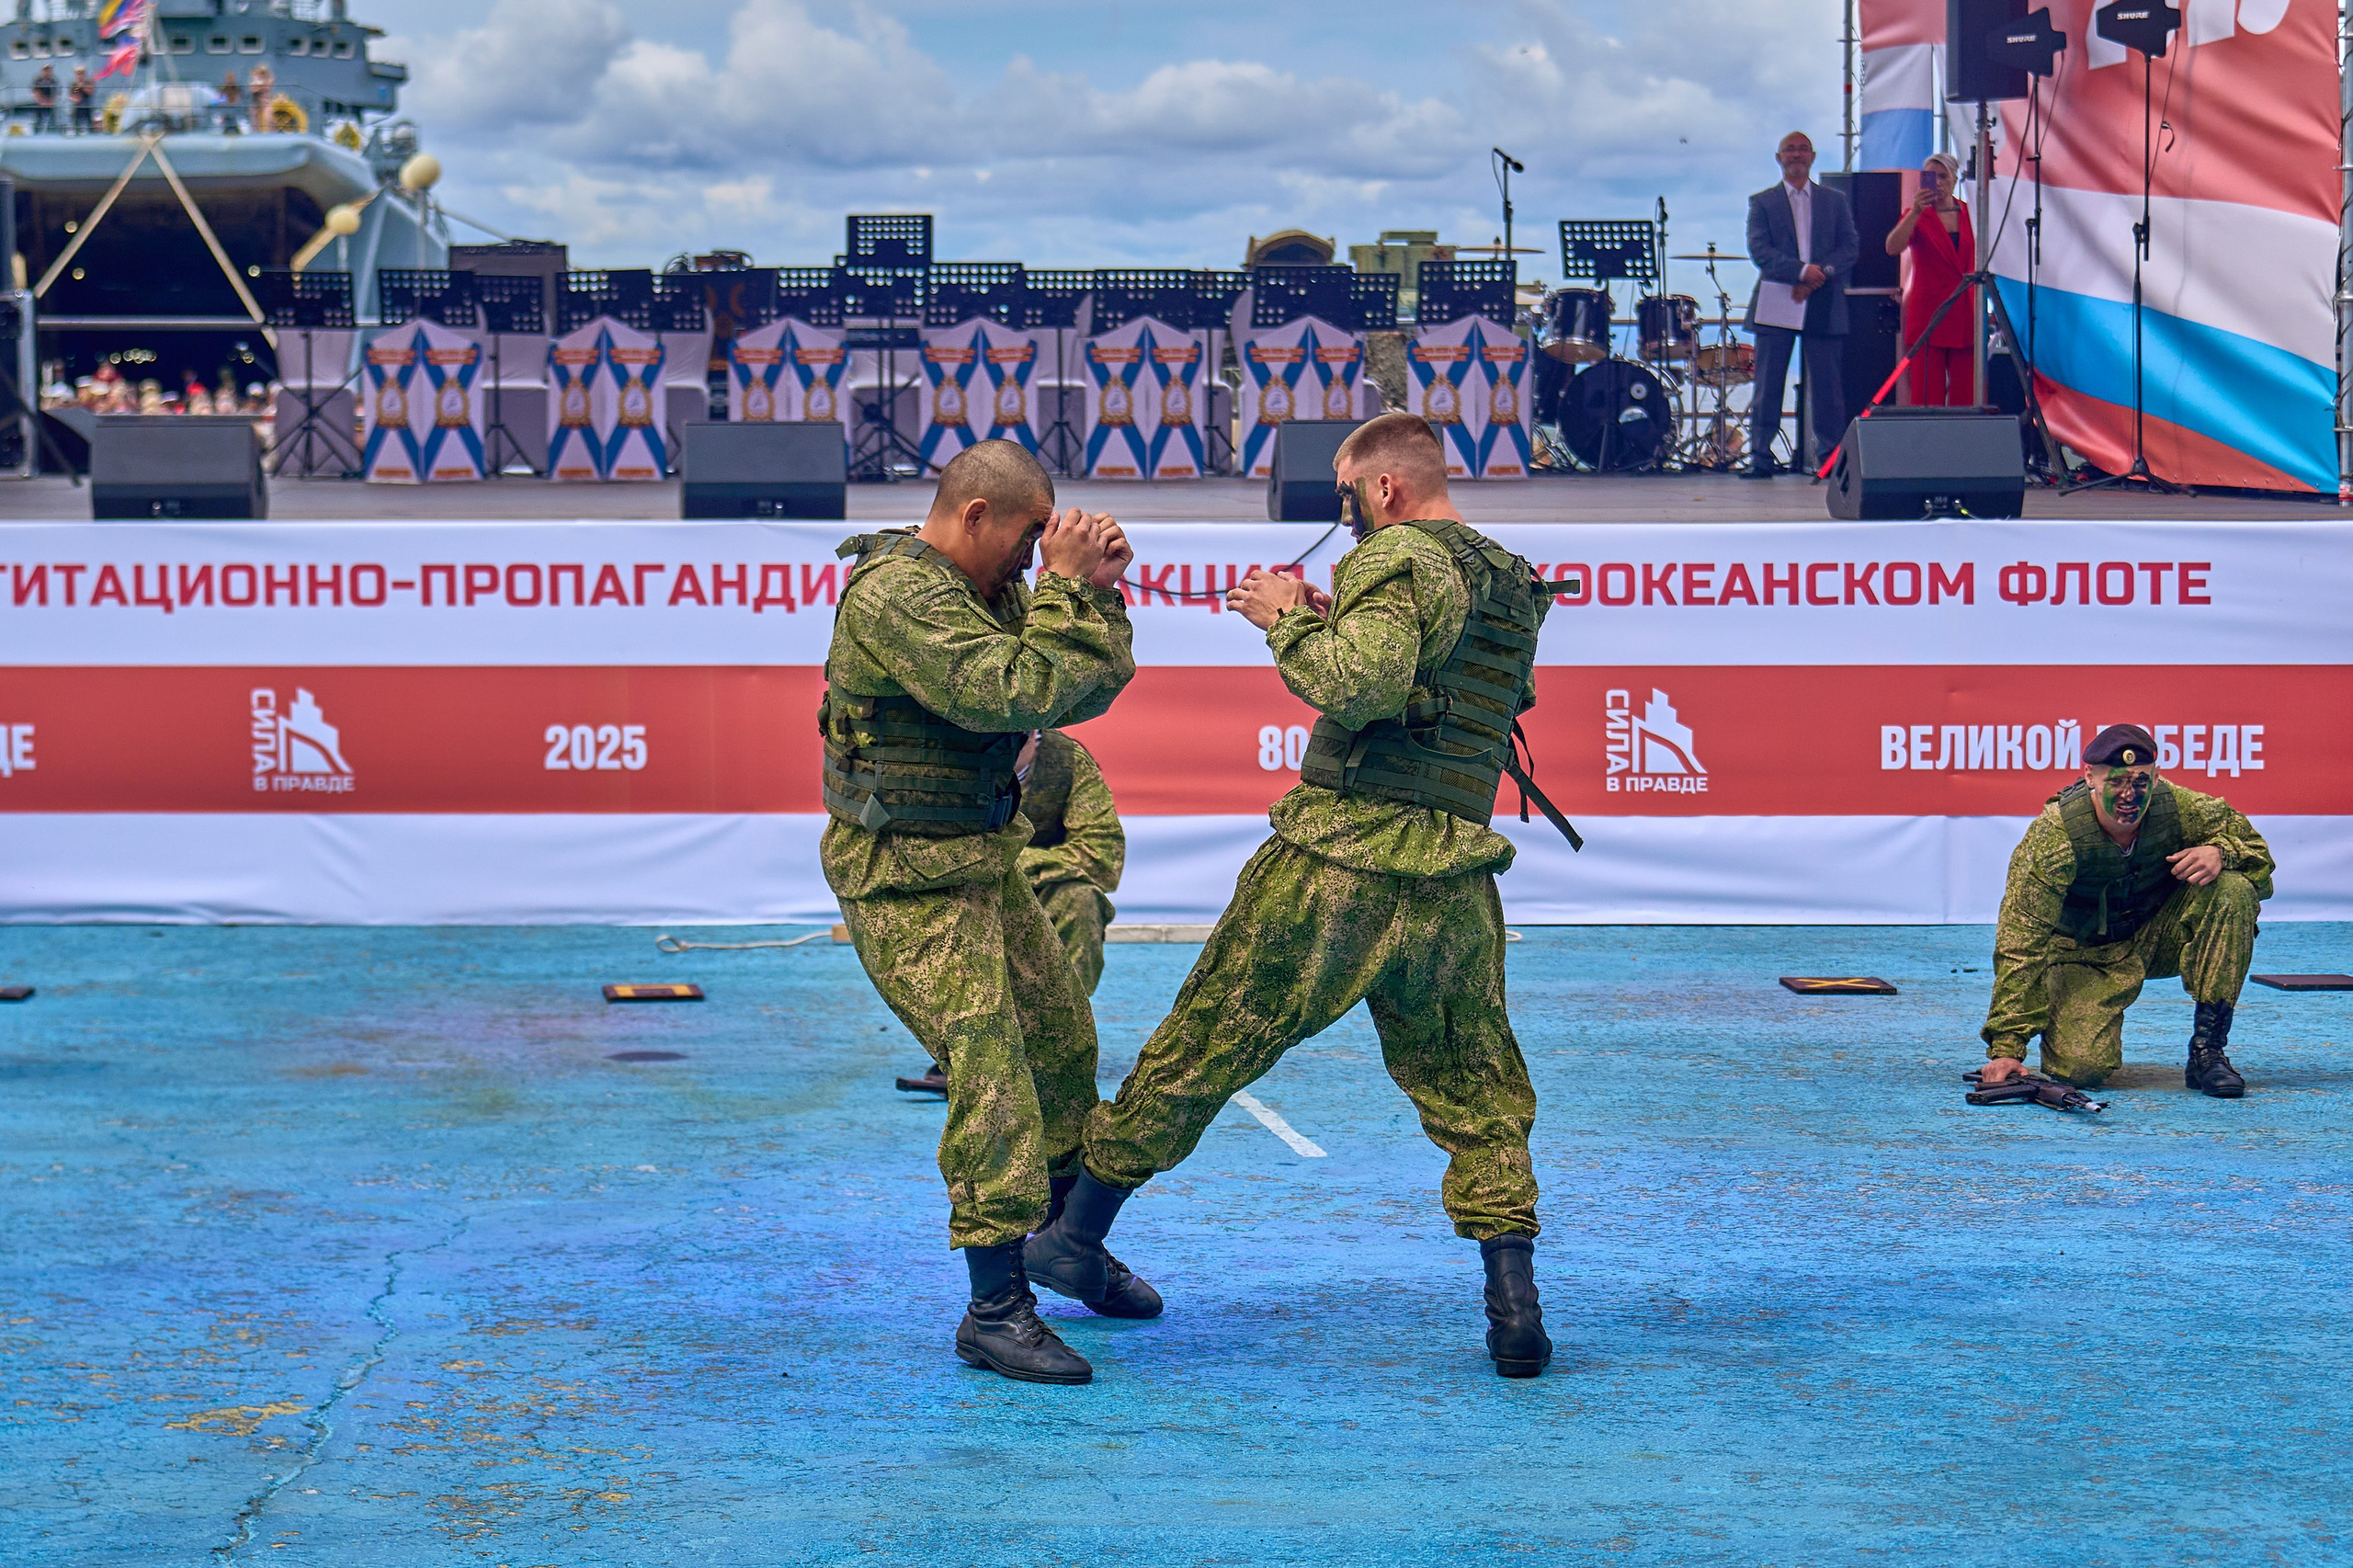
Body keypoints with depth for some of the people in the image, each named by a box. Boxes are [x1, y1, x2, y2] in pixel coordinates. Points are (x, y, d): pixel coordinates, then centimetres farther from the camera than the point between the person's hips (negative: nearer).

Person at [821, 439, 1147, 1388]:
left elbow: (1086, 688, 8)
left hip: (982, 860, 10)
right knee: (991, 1074, -15)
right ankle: (996, 1310, -11)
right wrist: (1065, 588, -22)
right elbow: (1020, 693, -31)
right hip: (907, 880, -10)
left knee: (1062, 1043, 16)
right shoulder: (897, 595, -21)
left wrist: (1094, 593, -6)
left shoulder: (980, 591, 10)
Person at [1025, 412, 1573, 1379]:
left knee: (1202, 1044, 7)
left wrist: (1288, 620, -7)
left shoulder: (1397, 560, -8)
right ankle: (1513, 1306, 1)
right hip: (1453, 885, 6)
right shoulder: (1514, 585, 17)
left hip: (1335, 860, -5)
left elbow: (1360, 689, -22)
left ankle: (1077, 1237, 20)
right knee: (1476, 1095, 13)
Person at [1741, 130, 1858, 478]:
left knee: (1827, 386, -1)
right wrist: (1801, 271, -17)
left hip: (1824, 304, 1)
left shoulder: (1835, 201, 14)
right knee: (1768, 383, -2)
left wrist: (1821, 274, -13)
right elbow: (1759, 249, -4)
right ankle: (1760, 456, 1)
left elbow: (1850, 247, 5)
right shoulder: (1761, 202, 9)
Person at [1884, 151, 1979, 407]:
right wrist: (1914, 213, -27)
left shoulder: (1969, 214, 11)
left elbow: (1977, 264, 17)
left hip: (1964, 315, 3)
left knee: (1965, 395, 0)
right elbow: (1893, 248, -18)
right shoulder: (1916, 216, 2)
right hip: (1928, 313, -3)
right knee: (1928, 395, -7)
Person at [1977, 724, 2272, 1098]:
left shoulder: (2176, 807, -20)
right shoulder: (2053, 836, -27)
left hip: (2158, 938, 3)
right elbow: (2021, 945, -27)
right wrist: (2007, 1047, -31)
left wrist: (2218, 852, -30)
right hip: (2086, 955, -3)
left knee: (2232, 890, -24)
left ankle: (2207, 1050, -16)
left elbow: (2252, 844, -3)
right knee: (2080, 1067, -26)